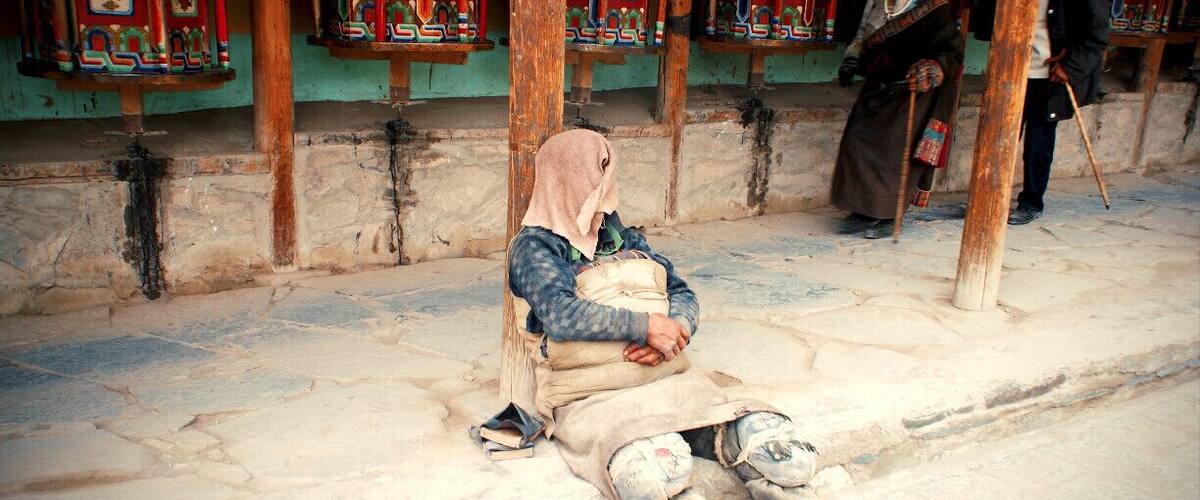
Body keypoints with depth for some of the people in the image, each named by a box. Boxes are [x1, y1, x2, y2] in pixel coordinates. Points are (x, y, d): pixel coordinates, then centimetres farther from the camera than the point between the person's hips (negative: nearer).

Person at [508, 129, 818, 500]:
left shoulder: (624, 238, 23)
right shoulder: (534, 246, 5)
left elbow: (683, 295, 15)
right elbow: (560, 315, -14)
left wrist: (674, 331, -8)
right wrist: (644, 326, -15)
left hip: (669, 383, 5)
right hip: (592, 399, -5)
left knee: (774, 446, -23)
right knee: (651, 469, -39)